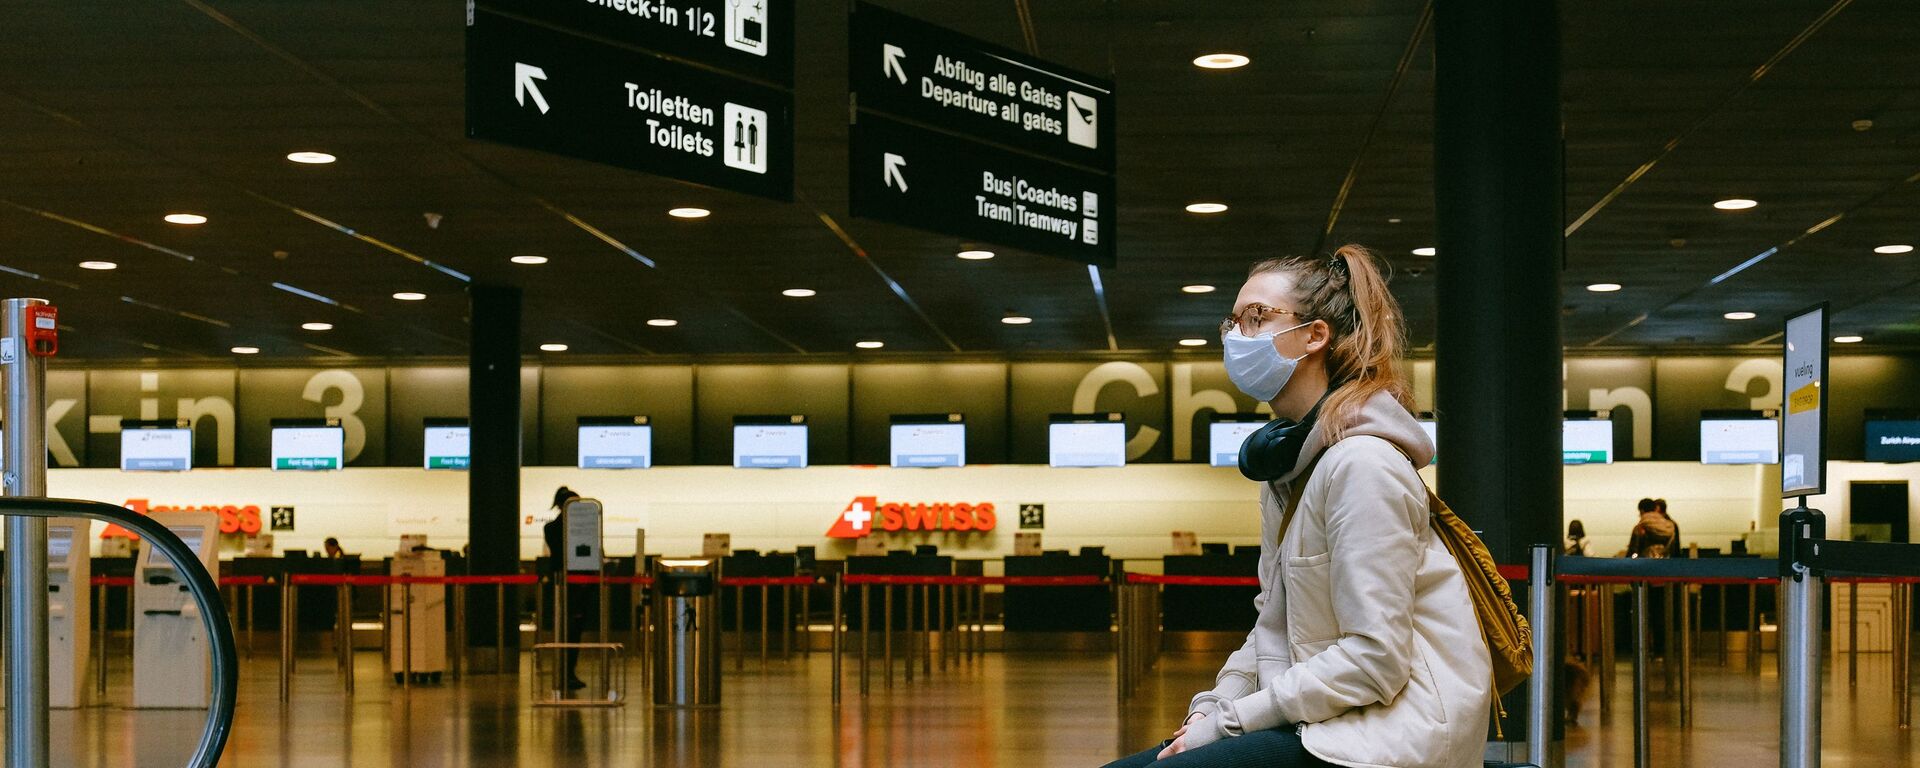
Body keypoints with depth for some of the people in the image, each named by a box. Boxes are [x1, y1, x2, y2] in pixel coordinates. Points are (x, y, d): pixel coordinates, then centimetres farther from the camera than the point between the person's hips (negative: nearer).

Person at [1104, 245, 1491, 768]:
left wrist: (1229, 720, -14)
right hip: (1318, 721, 9)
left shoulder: (1361, 463, -15)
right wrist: (1213, 706, 2)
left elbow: (1374, 657, -20)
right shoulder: (1287, 460, 15)